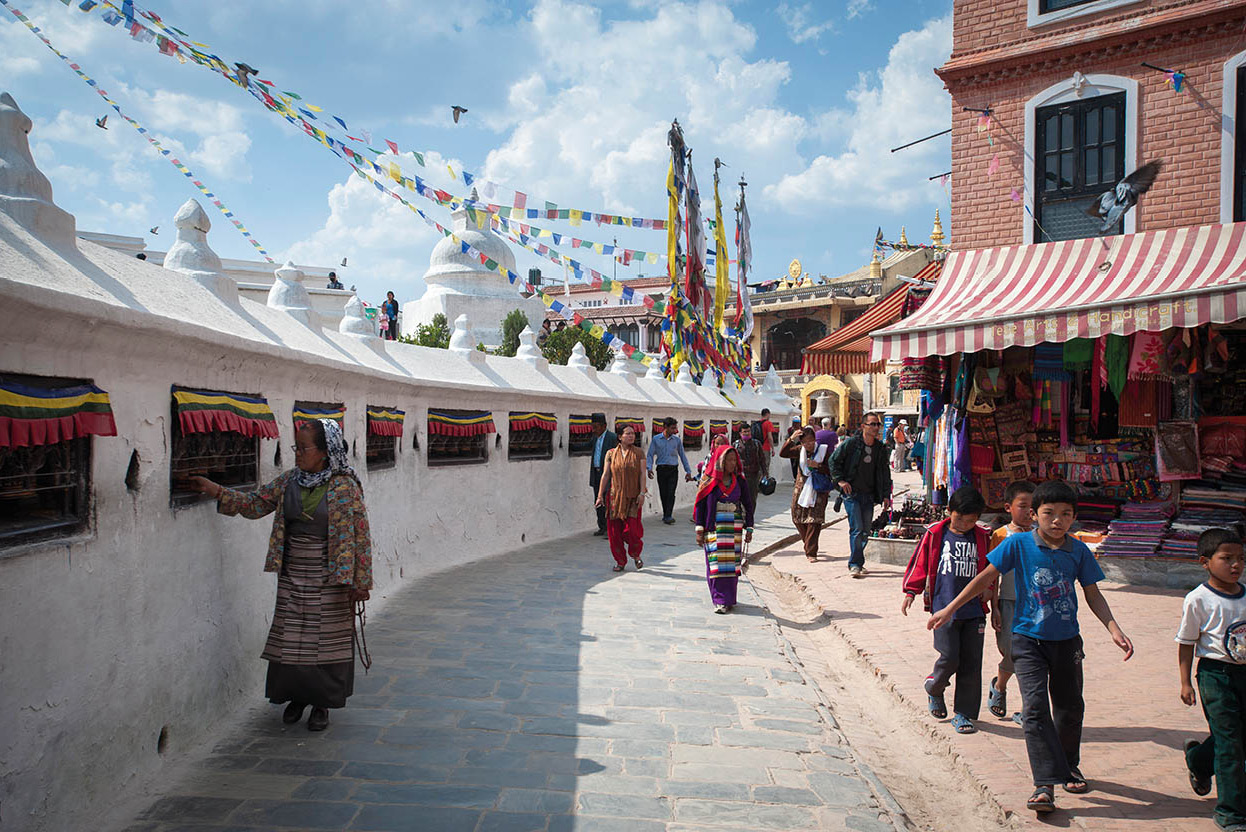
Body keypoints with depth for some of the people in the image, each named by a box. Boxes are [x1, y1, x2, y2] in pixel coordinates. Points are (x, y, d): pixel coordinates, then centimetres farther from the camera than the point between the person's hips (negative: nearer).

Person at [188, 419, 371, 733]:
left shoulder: (345, 486, -12)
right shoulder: (288, 481, 5)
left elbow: (360, 536, -12)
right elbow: (255, 504, 11)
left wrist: (359, 582, -13)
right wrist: (214, 490, -1)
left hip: (327, 578, -5)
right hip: (292, 575, 5)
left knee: (326, 637, 4)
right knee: (291, 635, 10)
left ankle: (322, 703, 19)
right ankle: (296, 696, 28)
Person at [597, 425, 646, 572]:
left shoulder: (638, 453, 4)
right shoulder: (611, 453, 4)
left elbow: (642, 474, 0)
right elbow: (605, 475, 4)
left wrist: (642, 493, -10)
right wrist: (600, 495, 1)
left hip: (632, 497, -1)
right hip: (615, 496, 1)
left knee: (631, 528, -8)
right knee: (614, 529, 0)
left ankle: (636, 555, 20)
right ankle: (620, 561, 15)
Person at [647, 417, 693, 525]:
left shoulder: (677, 440, 9)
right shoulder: (656, 439, 5)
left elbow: (682, 455, 15)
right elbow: (650, 455, 4)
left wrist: (688, 471, 13)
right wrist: (649, 468, -11)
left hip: (673, 470, 0)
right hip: (661, 469, 0)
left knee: (671, 493, -11)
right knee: (663, 494, 4)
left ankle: (668, 516, -14)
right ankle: (665, 514, 19)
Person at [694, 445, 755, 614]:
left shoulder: (739, 481, 5)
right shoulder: (709, 481, -1)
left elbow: (748, 505, 9)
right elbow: (700, 505, 1)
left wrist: (749, 529, 5)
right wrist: (699, 530, -3)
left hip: (734, 528, 2)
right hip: (714, 528, -2)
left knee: (732, 562, 2)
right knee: (716, 563, -4)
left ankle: (729, 598, 11)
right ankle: (719, 601, 0)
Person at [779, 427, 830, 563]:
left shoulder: (823, 450, -4)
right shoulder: (800, 450, 4)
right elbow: (783, 454, -8)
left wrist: (817, 466, -20)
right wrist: (791, 439, -18)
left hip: (818, 491, -4)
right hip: (801, 489, 4)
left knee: (814, 521, -12)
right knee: (798, 519, 7)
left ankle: (811, 553, -8)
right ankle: (809, 546, 28)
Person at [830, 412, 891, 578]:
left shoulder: (880, 448, 6)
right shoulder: (850, 443, -8)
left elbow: (885, 472, 13)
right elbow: (834, 460, 0)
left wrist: (886, 494, 7)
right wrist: (840, 480, -9)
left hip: (869, 495, 5)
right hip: (852, 493, -5)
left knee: (865, 532, 7)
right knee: (857, 529, -12)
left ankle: (856, 563, 21)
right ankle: (855, 565, -7)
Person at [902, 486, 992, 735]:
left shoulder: (982, 538, 8)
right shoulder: (935, 535, 1)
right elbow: (919, 564, 6)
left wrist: (989, 590, 5)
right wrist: (910, 592, 1)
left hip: (974, 611, 3)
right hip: (943, 608, -3)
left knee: (971, 663, 2)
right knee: (949, 658, -8)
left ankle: (963, 713, 14)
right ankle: (934, 689, 23)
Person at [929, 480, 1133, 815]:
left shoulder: (1079, 551, -2)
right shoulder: (1018, 544, -10)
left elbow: (1093, 595, 6)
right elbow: (986, 577, -6)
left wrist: (1115, 630, -7)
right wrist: (949, 609, -7)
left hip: (1066, 640, 3)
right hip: (1028, 639, -3)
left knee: (1070, 706, 15)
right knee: (1035, 706, -12)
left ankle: (1068, 767, 38)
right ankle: (1045, 784, -10)